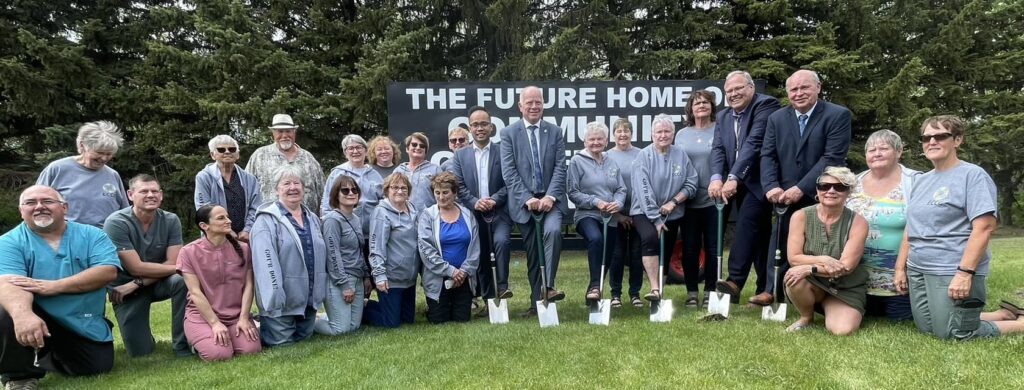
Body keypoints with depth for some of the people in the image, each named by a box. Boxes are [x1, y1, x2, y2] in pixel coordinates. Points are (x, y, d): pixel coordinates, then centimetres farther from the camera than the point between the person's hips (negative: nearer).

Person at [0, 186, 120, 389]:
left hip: (85, 325, 2)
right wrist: (23, 314, -46)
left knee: (99, 367, -2)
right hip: (38, 319, -2)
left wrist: (53, 286, -26)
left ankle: (50, 355, 31)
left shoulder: (91, 235, -2)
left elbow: (108, 272, -16)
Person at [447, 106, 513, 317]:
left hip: (499, 212, -2)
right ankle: (488, 300, 18)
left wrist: (494, 200, -16)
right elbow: (458, 186, 2)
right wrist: (474, 202, -13)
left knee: (501, 241, -29)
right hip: (474, 214, 2)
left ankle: (502, 286, -14)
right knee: (480, 256, 6)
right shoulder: (460, 155, 10)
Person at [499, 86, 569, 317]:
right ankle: (536, 302, 14)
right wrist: (527, 198, -14)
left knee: (553, 231, -28)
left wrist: (550, 196, -13)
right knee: (532, 253, 4)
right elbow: (509, 173, -4)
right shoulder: (508, 133, 3)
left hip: (550, 198, 0)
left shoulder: (555, 132, 8)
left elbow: (560, 168, 1)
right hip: (524, 201, 0)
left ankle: (549, 287, -21)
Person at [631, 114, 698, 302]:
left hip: (672, 214, 4)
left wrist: (674, 202, -13)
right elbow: (643, 191, -14)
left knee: (666, 254, 8)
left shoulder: (680, 154, 2)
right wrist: (656, 219, -18)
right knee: (650, 237, -30)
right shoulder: (644, 156, -8)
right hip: (645, 212, -4)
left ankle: (661, 289, 23)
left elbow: (691, 183, 1)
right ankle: (655, 289, -31)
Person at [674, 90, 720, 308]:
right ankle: (691, 292, 15)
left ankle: (710, 292, 15)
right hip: (688, 200, 2)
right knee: (690, 248, 5)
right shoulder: (682, 135, 9)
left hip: (714, 199, -2)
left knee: (712, 247, 3)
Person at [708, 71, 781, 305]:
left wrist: (733, 178, -29)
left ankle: (735, 281, -25)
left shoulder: (766, 105, -9)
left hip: (759, 182, -7)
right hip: (739, 184, 7)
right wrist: (716, 178, -19)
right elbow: (718, 149, 0)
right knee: (758, 233, 10)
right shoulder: (723, 117, 13)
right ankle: (766, 287, 15)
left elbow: (754, 143, -21)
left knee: (746, 225, -21)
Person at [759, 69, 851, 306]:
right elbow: (768, 156, 3)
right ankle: (772, 291, 17)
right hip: (786, 198, 3)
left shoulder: (838, 115, -6)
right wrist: (771, 187, -15)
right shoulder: (776, 119, 8)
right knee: (779, 245, 6)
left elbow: (833, 158, -15)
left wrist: (801, 188, -21)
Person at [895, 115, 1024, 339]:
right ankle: (1003, 315, 29)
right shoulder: (922, 180, 14)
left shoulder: (973, 175, -8)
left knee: (953, 334, -4)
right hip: (917, 270, 8)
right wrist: (900, 267, 13)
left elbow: (984, 227, -17)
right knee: (926, 329, 12)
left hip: (953, 272, -8)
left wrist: (965, 272, -24)